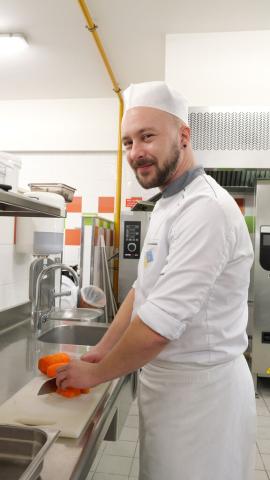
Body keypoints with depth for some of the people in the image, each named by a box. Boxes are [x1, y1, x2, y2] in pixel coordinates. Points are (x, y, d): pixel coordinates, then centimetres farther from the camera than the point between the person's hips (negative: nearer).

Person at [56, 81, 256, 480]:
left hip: (199, 387, -8)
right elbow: (144, 289, 11)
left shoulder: (206, 210, -25)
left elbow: (159, 325, -27)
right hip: (166, 378, 8)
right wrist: (103, 350, 4)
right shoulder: (169, 205, 8)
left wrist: (95, 374, -12)